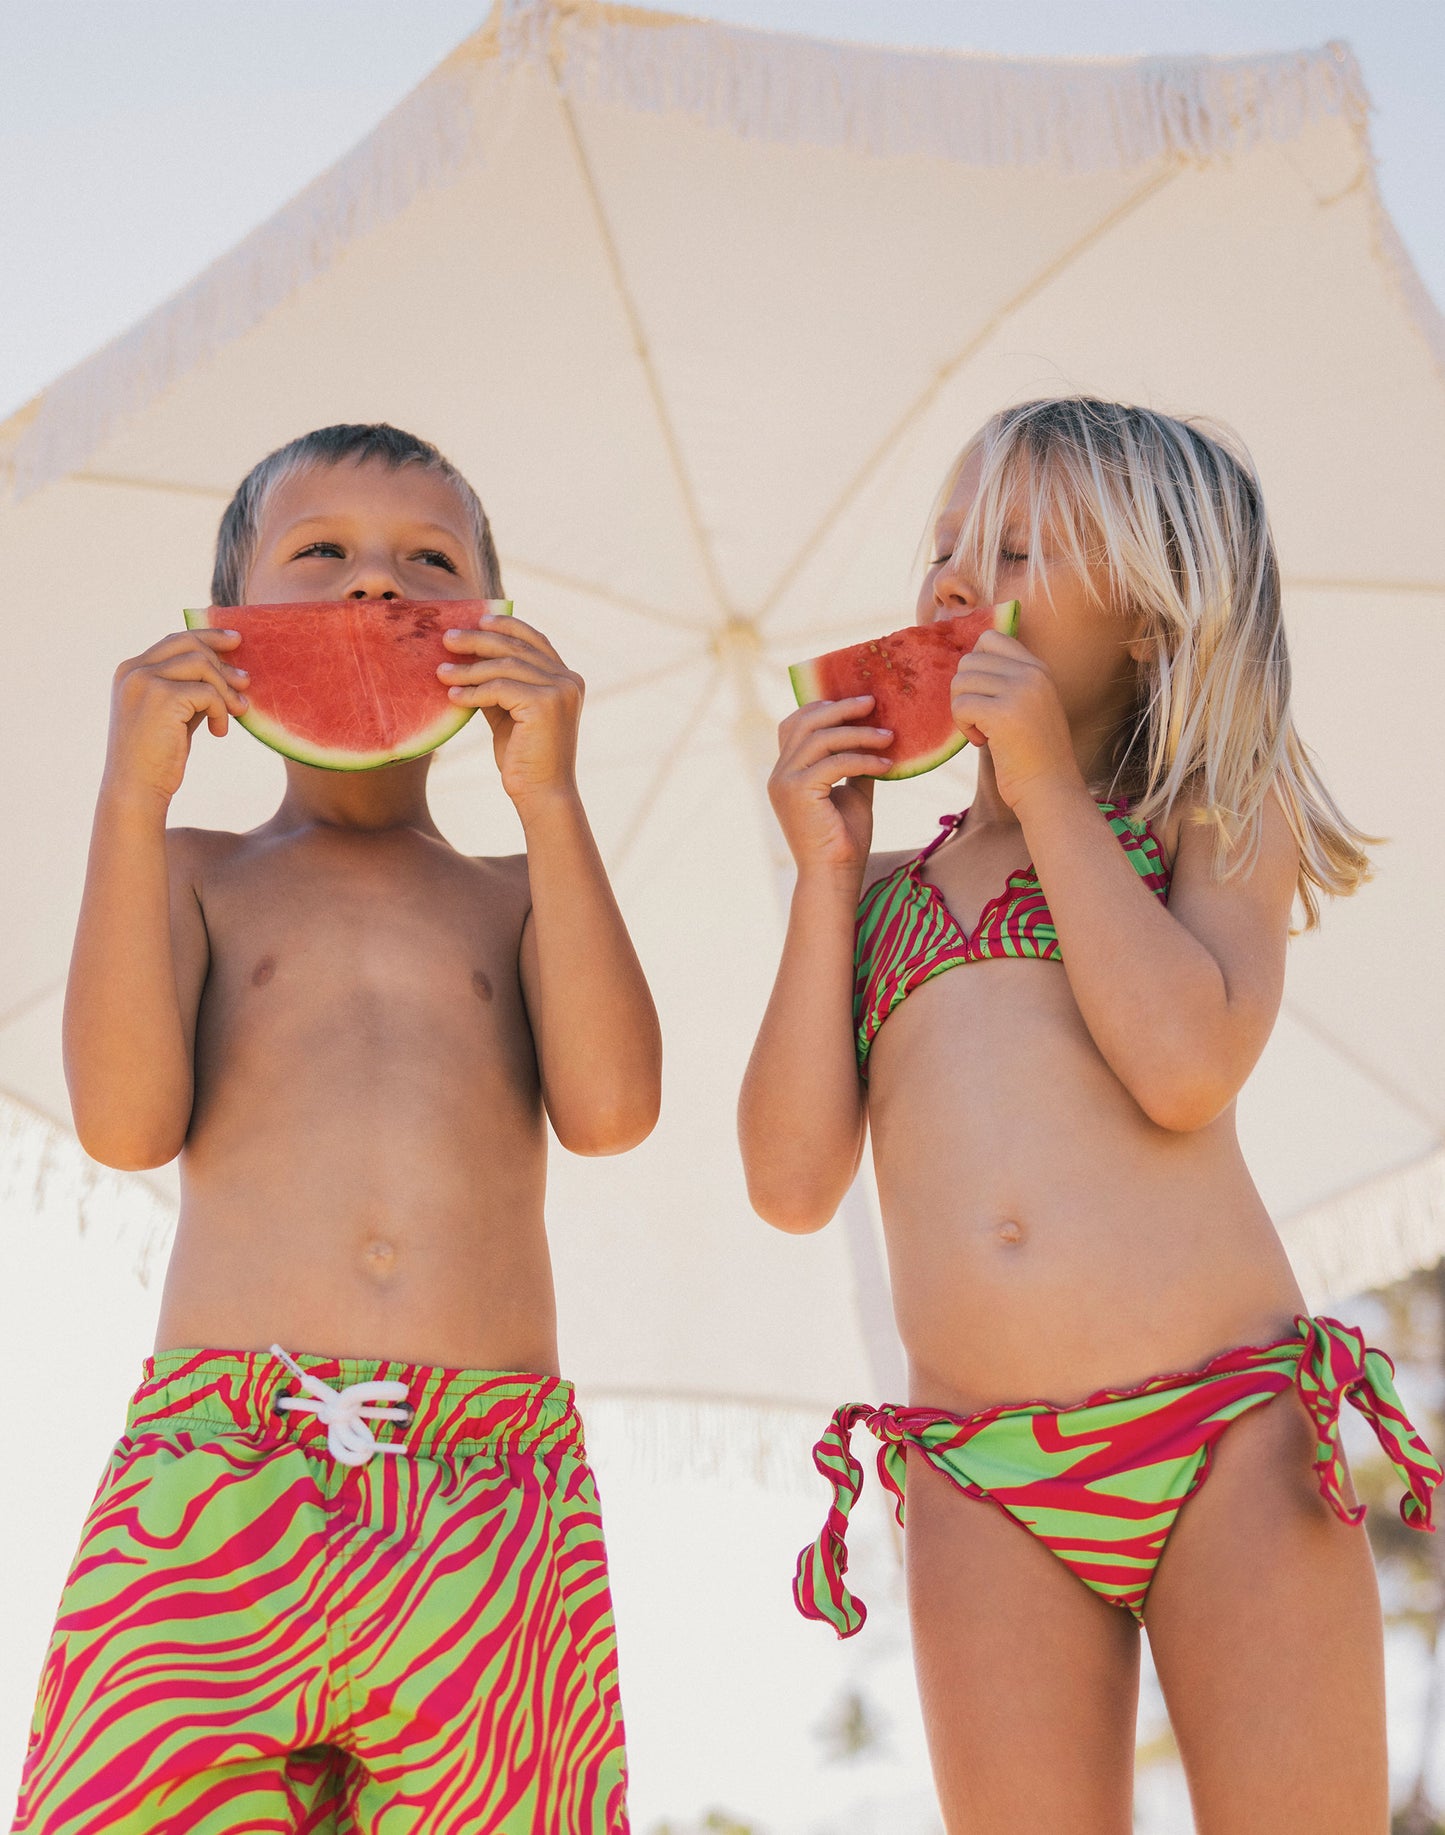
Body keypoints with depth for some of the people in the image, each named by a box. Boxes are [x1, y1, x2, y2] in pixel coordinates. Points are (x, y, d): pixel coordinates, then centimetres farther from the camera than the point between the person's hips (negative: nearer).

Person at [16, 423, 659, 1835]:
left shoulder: (522, 897, 19)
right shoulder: (198, 875, 17)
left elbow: (610, 1109, 0)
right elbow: (127, 1121, -1)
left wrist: (550, 796, -1)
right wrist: (134, 791, -2)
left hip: (499, 1508, 1)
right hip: (211, 1474, -1)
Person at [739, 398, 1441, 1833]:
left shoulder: (1216, 817, 10)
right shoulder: (883, 889, 17)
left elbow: (1188, 1065, -11)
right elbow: (794, 1184, 5)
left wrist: (1051, 790, -3)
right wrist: (825, 870, 4)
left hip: (1232, 1440, -2)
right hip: (983, 1494, 3)